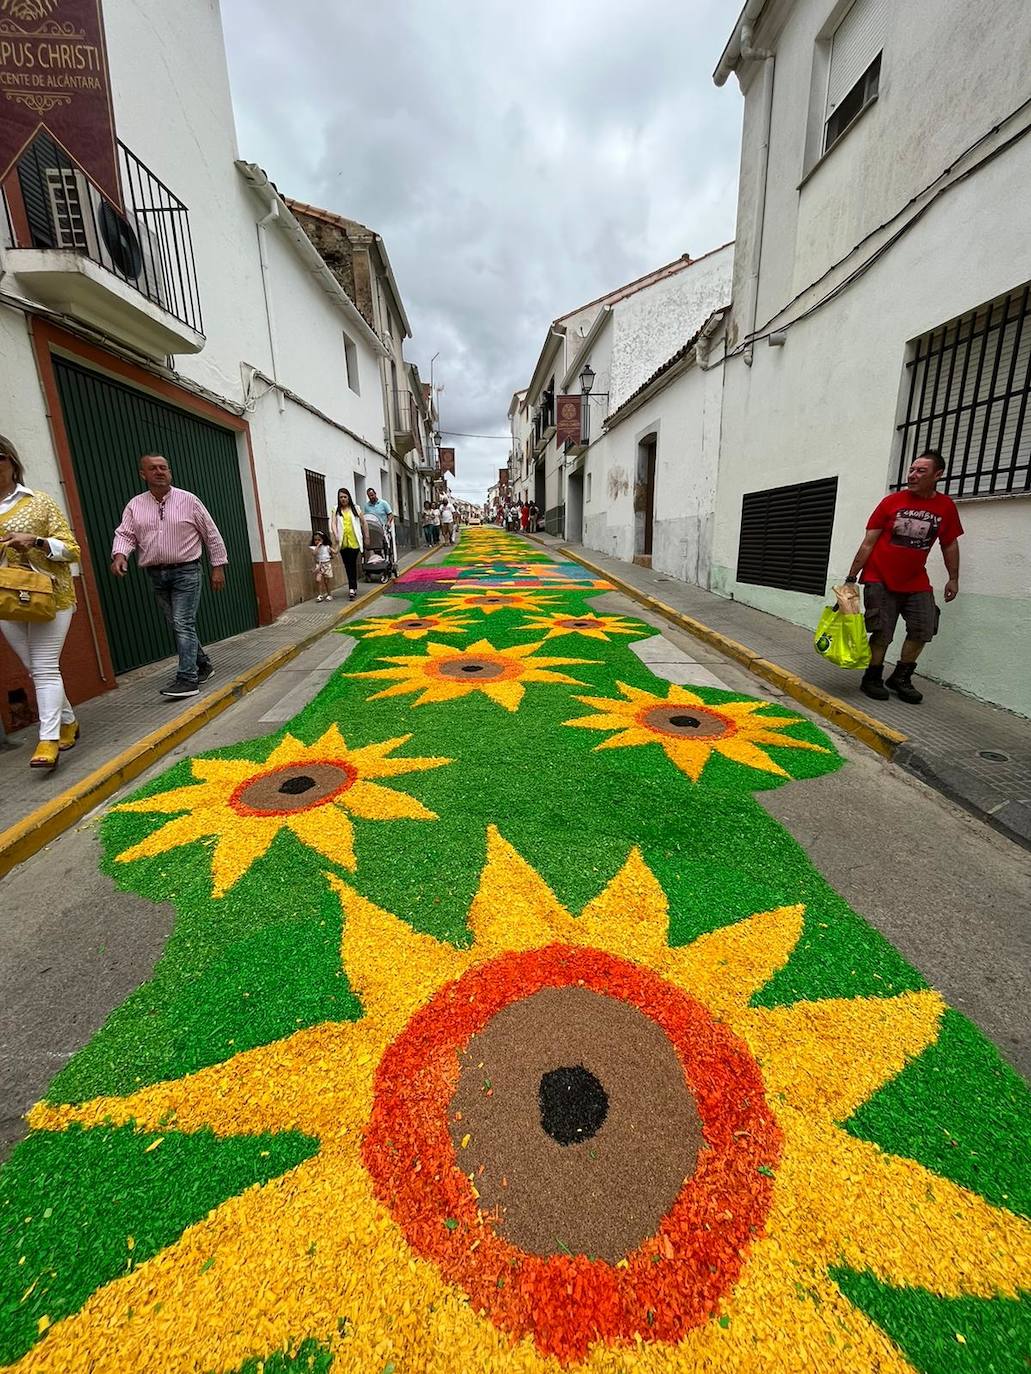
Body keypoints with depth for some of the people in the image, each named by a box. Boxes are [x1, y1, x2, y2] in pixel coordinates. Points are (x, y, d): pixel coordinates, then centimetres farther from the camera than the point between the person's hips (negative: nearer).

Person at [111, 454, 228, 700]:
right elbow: (125, 534, 2)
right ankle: (203, 665, 26)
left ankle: (187, 679, -13)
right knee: (178, 625, 11)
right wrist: (120, 555, -20)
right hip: (156, 575, 5)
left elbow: (212, 534, 2)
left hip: (185, 571, -5)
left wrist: (218, 567, 0)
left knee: (183, 624, -12)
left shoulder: (188, 500, 0)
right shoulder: (135, 506, 7)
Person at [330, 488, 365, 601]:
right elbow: (333, 523, -1)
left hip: (354, 541, -2)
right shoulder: (336, 510, 10)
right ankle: (353, 588, 16)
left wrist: (366, 537, 12)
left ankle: (352, 589, -10)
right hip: (343, 542, 2)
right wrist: (335, 535, -18)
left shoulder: (355, 508, 9)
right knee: (348, 566, 5)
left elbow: (363, 523, 13)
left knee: (352, 565, -9)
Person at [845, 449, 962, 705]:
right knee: (882, 632, -5)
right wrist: (851, 577, -7)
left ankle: (901, 678, 19)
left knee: (922, 630, 3)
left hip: (916, 582, 4)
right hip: (880, 579, -4)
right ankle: (872, 679, 12)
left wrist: (953, 578, 11)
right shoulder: (892, 501, -5)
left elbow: (950, 544, 12)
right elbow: (868, 542, -5)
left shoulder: (946, 506, 2)